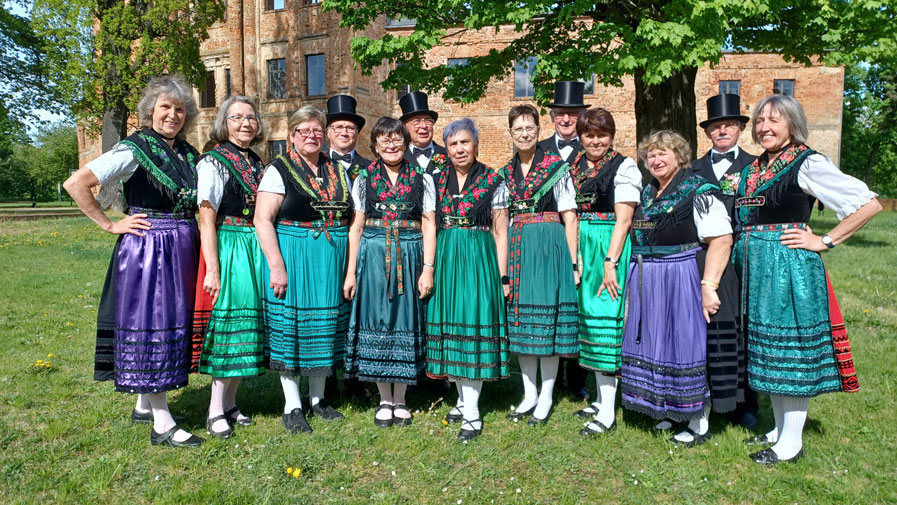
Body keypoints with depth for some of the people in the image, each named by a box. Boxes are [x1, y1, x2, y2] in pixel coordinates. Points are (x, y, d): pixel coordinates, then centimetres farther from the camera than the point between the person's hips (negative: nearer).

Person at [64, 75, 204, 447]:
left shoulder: (189, 153, 11)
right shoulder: (133, 150, -8)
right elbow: (75, 184, -12)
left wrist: (195, 234, 10)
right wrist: (109, 225, -10)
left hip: (183, 250, 7)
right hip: (147, 249, -7)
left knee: (173, 324, 13)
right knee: (151, 325, -2)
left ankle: (145, 404, 29)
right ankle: (161, 424, 5)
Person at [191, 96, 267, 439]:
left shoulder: (259, 165, 14)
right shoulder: (213, 163, -5)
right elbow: (207, 220, -11)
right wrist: (212, 268, -17)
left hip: (257, 250, 6)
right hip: (228, 250, -6)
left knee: (248, 324, 9)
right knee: (228, 318, -4)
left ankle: (229, 403, 22)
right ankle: (216, 411, 8)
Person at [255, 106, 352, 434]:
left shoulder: (337, 171, 12)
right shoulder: (279, 170, -4)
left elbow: (350, 218, 15)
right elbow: (263, 220, -12)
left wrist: (350, 264, 7)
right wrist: (276, 266, -19)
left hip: (332, 259, 5)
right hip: (293, 257, -5)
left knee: (324, 326, 11)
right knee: (291, 327, 2)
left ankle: (317, 398, 27)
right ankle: (292, 406, 16)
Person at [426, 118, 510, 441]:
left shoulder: (493, 182, 1)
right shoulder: (437, 181, 11)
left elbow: (500, 232, 0)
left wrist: (502, 275, -5)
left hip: (479, 259, -4)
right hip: (445, 258, 4)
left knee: (473, 323, -6)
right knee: (450, 324, 8)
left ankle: (471, 414, 2)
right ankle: (463, 399, 24)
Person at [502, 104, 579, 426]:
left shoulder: (555, 167, -1)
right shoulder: (506, 172, 12)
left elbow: (569, 218, -4)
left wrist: (572, 262, -9)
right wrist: (502, 263, 9)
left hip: (549, 246, -5)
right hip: (516, 248, 5)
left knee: (547, 319, -1)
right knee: (521, 319, 8)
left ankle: (545, 397, 13)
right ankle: (529, 394, 22)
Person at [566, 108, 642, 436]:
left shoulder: (623, 167, -6)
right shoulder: (574, 167, 13)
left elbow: (623, 219, -12)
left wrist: (610, 262, -19)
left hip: (609, 248, -6)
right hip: (580, 250, 7)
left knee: (605, 319, -7)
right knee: (589, 317, 11)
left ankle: (607, 413, 0)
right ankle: (601, 398, 24)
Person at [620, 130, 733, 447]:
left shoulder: (698, 190, -9)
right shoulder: (646, 193, 13)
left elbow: (721, 239, -17)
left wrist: (708, 286, -24)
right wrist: (636, 278, 12)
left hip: (681, 280, -7)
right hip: (646, 283, 7)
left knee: (684, 346, 0)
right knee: (654, 345, 12)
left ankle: (698, 423, 15)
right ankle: (667, 411, 29)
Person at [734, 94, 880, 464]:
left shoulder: (807, 163, -8)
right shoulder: (753, 169, 12)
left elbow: (869, 204, -12)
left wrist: (824, 241, -11)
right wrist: (744, 252, 9)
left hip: (790, 269, -7)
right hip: (757, 271, 7)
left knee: (792, 350, 1)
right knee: (769, 351, 14)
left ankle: (791, 444, 14)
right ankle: (780, 429, 30)